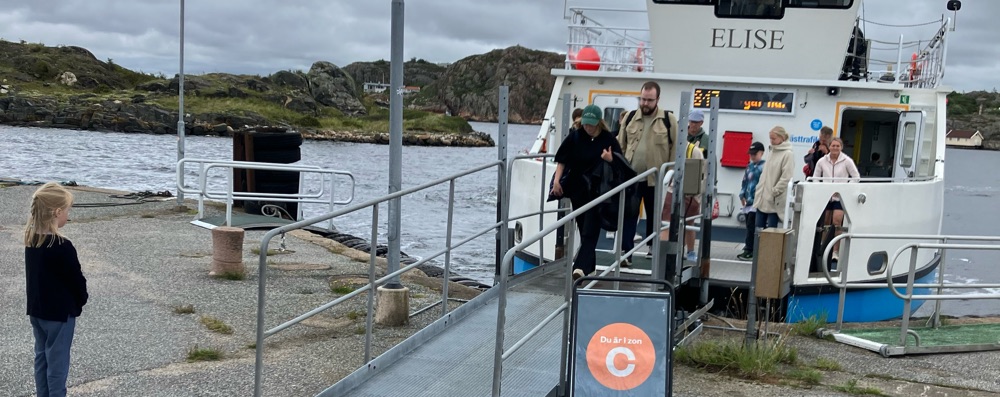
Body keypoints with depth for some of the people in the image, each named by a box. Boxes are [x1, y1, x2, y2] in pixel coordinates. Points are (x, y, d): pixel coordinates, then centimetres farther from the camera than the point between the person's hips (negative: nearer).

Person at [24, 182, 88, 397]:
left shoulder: (31, 239, 0)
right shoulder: (62, 247, -25)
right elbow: (76, 279, -17)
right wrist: (81, 301, 4)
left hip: (36, 309, 8)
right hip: (60, 312, -8)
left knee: (42, 356, 17)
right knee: (57, 361, 3)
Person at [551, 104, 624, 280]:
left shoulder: (608, 140, -6)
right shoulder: (575, 138, 0)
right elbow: (562, 161, 6)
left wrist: (610, 160, -22)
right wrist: (556, 180, -4)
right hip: (578, 191, 4)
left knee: (590, 233, -10)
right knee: (583, 231, 13)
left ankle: (581, 267, -20)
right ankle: (589, 266, 26)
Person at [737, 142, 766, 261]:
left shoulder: (764, 167, -10)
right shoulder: (750, 166, 17)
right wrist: (742, 195, 13)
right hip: (749, 201, 8)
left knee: (751, 226, -9)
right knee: (750, 226, 11)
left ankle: (749, 251, -6)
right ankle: (750, 249, 18)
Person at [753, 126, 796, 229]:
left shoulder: (787, 154, -10)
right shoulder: (772, 152, 14)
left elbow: (786, 178, -17)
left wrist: (774, 192, -16)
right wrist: (758, 191, 12)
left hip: (774, 200, -8)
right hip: (762, 198, 8)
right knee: (759, 228, 8)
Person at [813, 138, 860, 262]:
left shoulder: (847, 161, -4)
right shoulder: (822, 161, 3)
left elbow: (856, 177, 0)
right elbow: (815, 178, 12)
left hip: (840, 197, -3)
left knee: (837, 223, -15)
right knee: (825, 224, 7)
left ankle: (836, 251, -10)